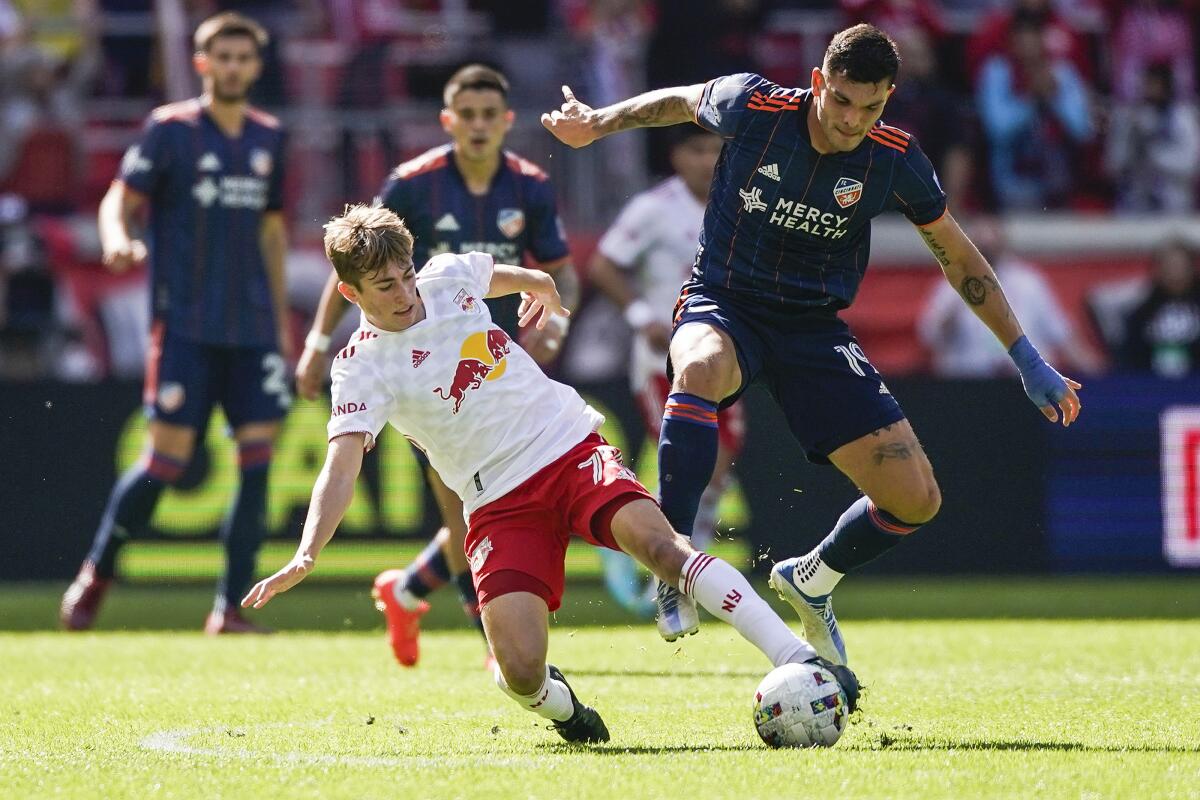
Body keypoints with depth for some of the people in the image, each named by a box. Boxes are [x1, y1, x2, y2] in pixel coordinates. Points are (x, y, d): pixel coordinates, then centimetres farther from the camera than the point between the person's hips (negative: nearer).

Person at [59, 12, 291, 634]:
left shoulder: (268, 138, 13)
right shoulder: (170, 130, -1)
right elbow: (120, 200, -5)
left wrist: (281, 316, 20)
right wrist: (117, 241, -28)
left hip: (253, 329, 5)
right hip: (185, 325, -4)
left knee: (258, 454, -5)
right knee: (167, 457, -8)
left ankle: (231, 608, -1)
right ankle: (95, 576, 11)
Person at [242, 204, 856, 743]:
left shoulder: (447, 277, 3)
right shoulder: (361, 367, -6)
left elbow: (500, 274, 28)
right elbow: (341, 468, -16)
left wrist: (538, 285, 50)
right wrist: (305, 556, -31)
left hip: (570, 448, 2)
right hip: (500, 504, -2)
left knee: (654, 540, -29)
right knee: (521, 675, -19)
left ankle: (798, 659, -33)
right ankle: (556, 704, 20)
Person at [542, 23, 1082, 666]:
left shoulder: (893, 160, -10)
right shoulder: (752, 108, -16)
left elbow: (959, 258, 4)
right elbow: (679, 101, 8)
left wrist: (1028, 360, 5)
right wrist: (596, 124, 18)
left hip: (815, 326, 3)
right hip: (724, 304, -3)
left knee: (917, 499, -6)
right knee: (701, 370, -42)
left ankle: (811, 580, 25)